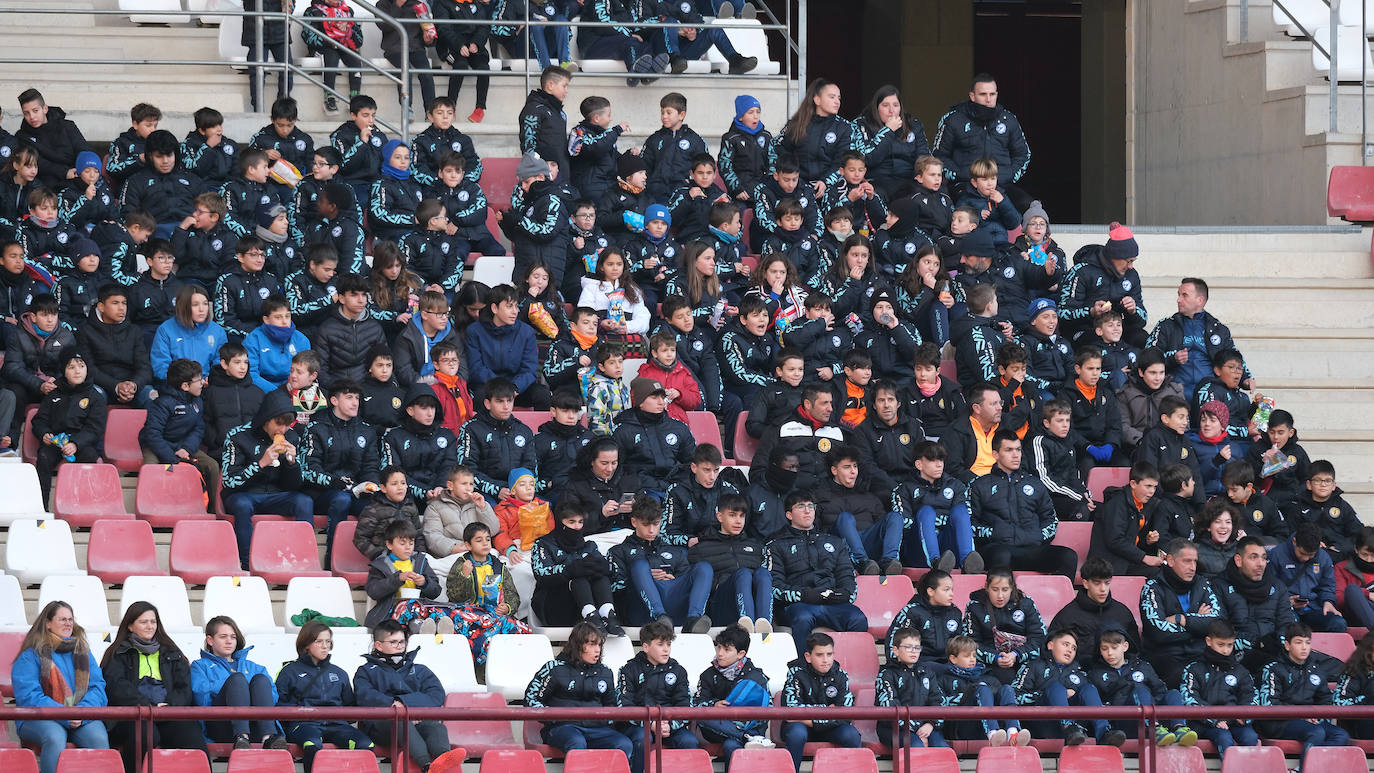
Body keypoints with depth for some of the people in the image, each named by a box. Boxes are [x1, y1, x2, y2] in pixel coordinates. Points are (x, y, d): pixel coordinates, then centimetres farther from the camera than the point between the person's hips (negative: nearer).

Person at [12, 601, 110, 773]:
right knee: (55, 737, -37)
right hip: (38, 719, -3)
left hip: (82, 718, 3)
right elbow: (27, 697, -8)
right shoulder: (30, 655, 3)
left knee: (99, 738, -29)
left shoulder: (83, 651, 18)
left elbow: (98, 687, 8)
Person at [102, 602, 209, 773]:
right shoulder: (118, 654, 18)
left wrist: (169, 705, -7)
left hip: (169, 715, 2)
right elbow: (117, 688, 0)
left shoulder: (172, 654, 27)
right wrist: (149, 706, -14)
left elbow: (185, 689, 16)